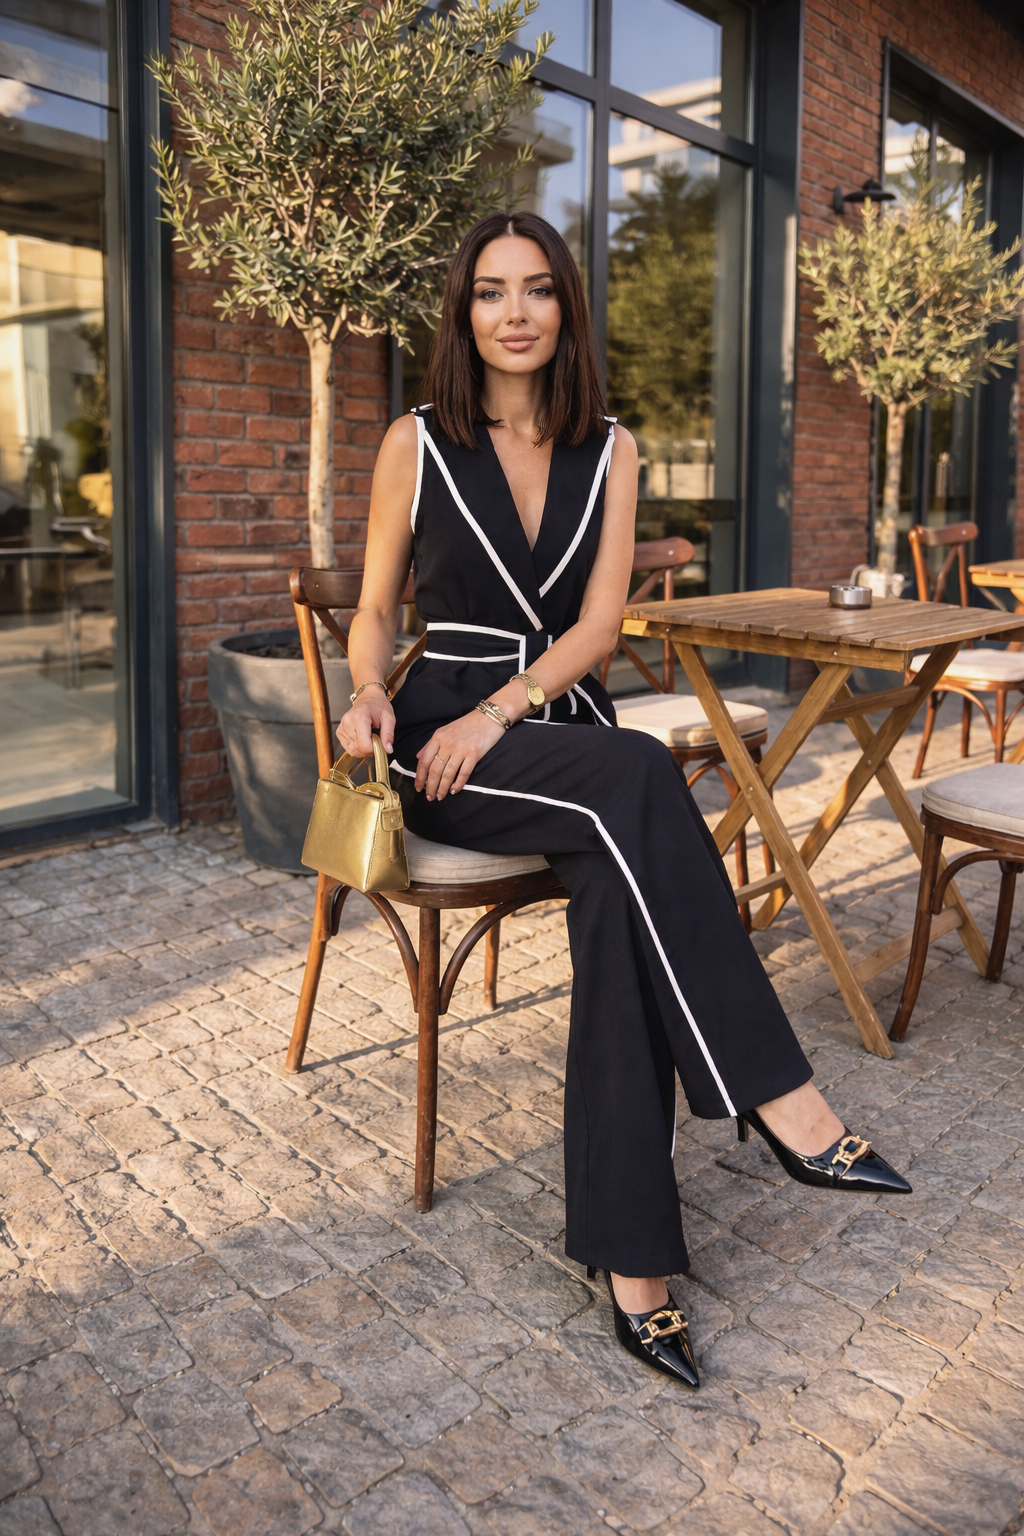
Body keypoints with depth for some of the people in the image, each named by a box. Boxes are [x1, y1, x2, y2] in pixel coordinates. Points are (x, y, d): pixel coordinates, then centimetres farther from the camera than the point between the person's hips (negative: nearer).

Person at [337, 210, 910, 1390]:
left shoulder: (608, 450, 10)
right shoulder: (415, 446, 6)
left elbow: (598, 621, 0)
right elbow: (376, 608, 9)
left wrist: (499, 711, -15)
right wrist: (369, 693, -13)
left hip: (564, 727, 3)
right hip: (439, 738, -2)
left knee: (621, 886, -31)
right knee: (638, 778, -34)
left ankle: (631, 1258, -26)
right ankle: (779, 1102, -31)